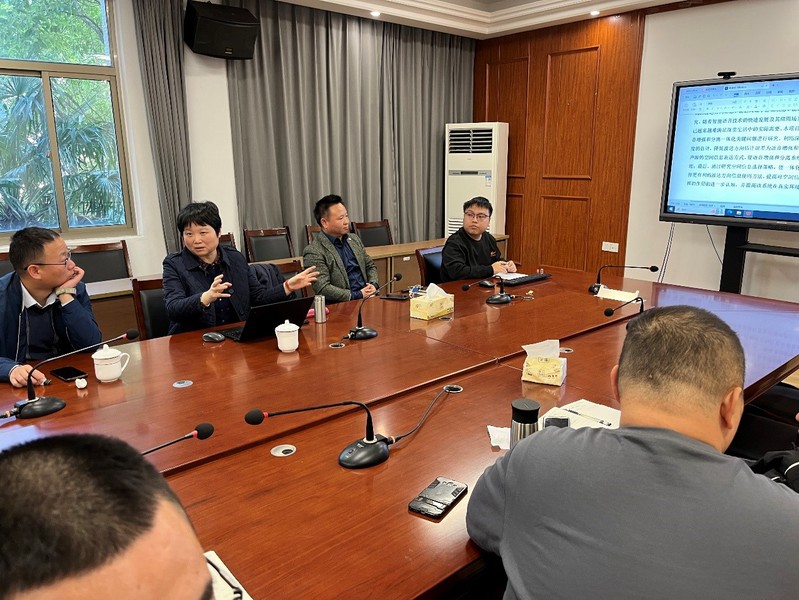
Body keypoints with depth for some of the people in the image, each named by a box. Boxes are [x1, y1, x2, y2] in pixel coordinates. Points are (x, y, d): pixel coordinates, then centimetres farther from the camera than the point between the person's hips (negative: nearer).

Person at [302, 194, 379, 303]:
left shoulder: (354, 239, 15)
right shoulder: (313, 252, -8)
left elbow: (370, 266, 23)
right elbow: (323, 289, -15)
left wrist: (373, 285, 2)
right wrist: (358, 295, -17)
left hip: (366, 297, 7)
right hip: (341, 305, -6)